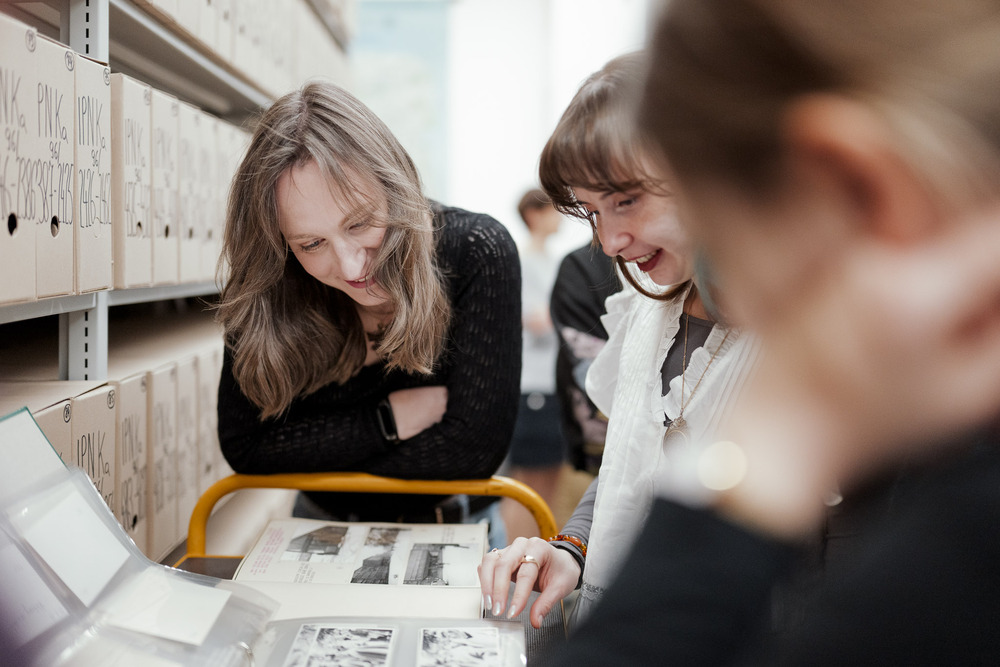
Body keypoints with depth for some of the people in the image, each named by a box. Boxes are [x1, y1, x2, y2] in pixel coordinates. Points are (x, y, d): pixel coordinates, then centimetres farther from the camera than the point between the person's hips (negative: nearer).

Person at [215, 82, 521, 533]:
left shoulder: (477, 254, -22)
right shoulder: (265, 292, -16)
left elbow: (475, 449, -21)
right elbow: (242, 447, -12)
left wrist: (311, 453, -14)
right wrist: (389, 420, -18)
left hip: (451, 525, -1)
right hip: (324, 525, 1)